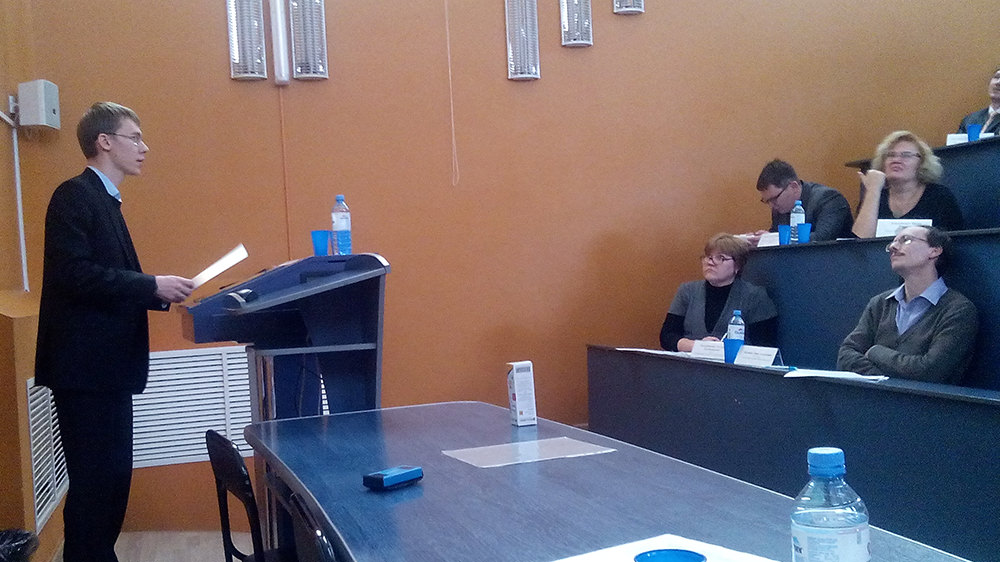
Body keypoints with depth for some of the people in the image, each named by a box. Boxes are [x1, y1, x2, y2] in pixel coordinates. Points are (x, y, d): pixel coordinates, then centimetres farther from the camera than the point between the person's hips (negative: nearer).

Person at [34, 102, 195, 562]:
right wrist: (151, 286, -20)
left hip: (109, 367, 10)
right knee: (94, 480, -4)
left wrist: (161, 293, 7)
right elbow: (72, 273, -22)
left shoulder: (104, 200, 18)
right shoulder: (75, 195, -10)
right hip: (86, 365, -10)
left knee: (113, 476, 14)